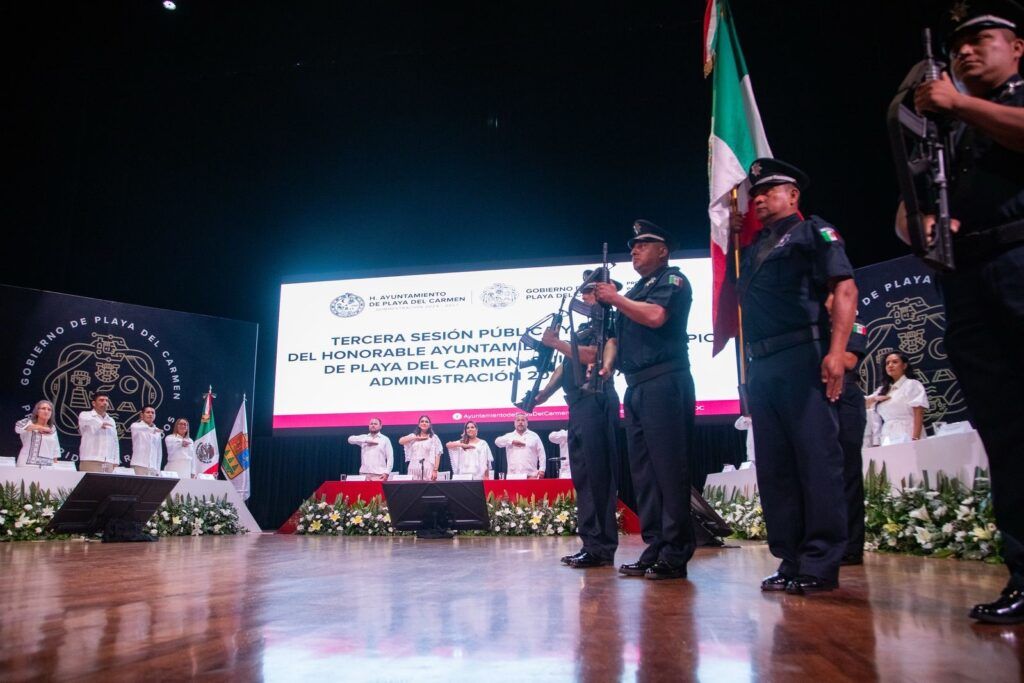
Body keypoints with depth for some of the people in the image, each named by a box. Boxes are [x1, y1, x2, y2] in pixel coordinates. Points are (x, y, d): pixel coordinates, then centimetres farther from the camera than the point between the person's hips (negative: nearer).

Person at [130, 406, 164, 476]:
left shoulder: (157, 432, 16)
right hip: (139, 465, -4)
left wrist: (158, 470, 10)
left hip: (153, 467, 4)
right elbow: (134, 427, -23)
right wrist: (152, 430, -37)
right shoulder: (136, 425, 4)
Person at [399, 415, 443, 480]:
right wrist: (416, 438, -4)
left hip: (428, 470, -3)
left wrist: (435, 470, -10)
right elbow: (400, 441, 1)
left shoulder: (434, 437, 6)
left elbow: (437, 455, 0)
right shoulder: (413, 436, 16)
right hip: (414, 470, 3)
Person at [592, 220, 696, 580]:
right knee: (643, 470, 7)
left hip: (664, 383, -9)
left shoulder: (672, 279, 1)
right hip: (636, 386, 9)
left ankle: (676, 554, -6)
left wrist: (615, 299, -6)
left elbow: (655, 316, -17)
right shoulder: (636, 290, 25)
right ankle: (654, 548, 11)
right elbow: (622, 334, 26)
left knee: (669, 468, -9)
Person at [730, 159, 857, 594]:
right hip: (761, 366, 8)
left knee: (816, 458, -7)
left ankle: (820, 563, -2)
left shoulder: (813, 232, 5)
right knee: (773, 466, 6)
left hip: (803, 359, -7)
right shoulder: (754, 249, 26)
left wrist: (836, 351, -18)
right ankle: (791, 560, 13)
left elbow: (844, 289, -7)